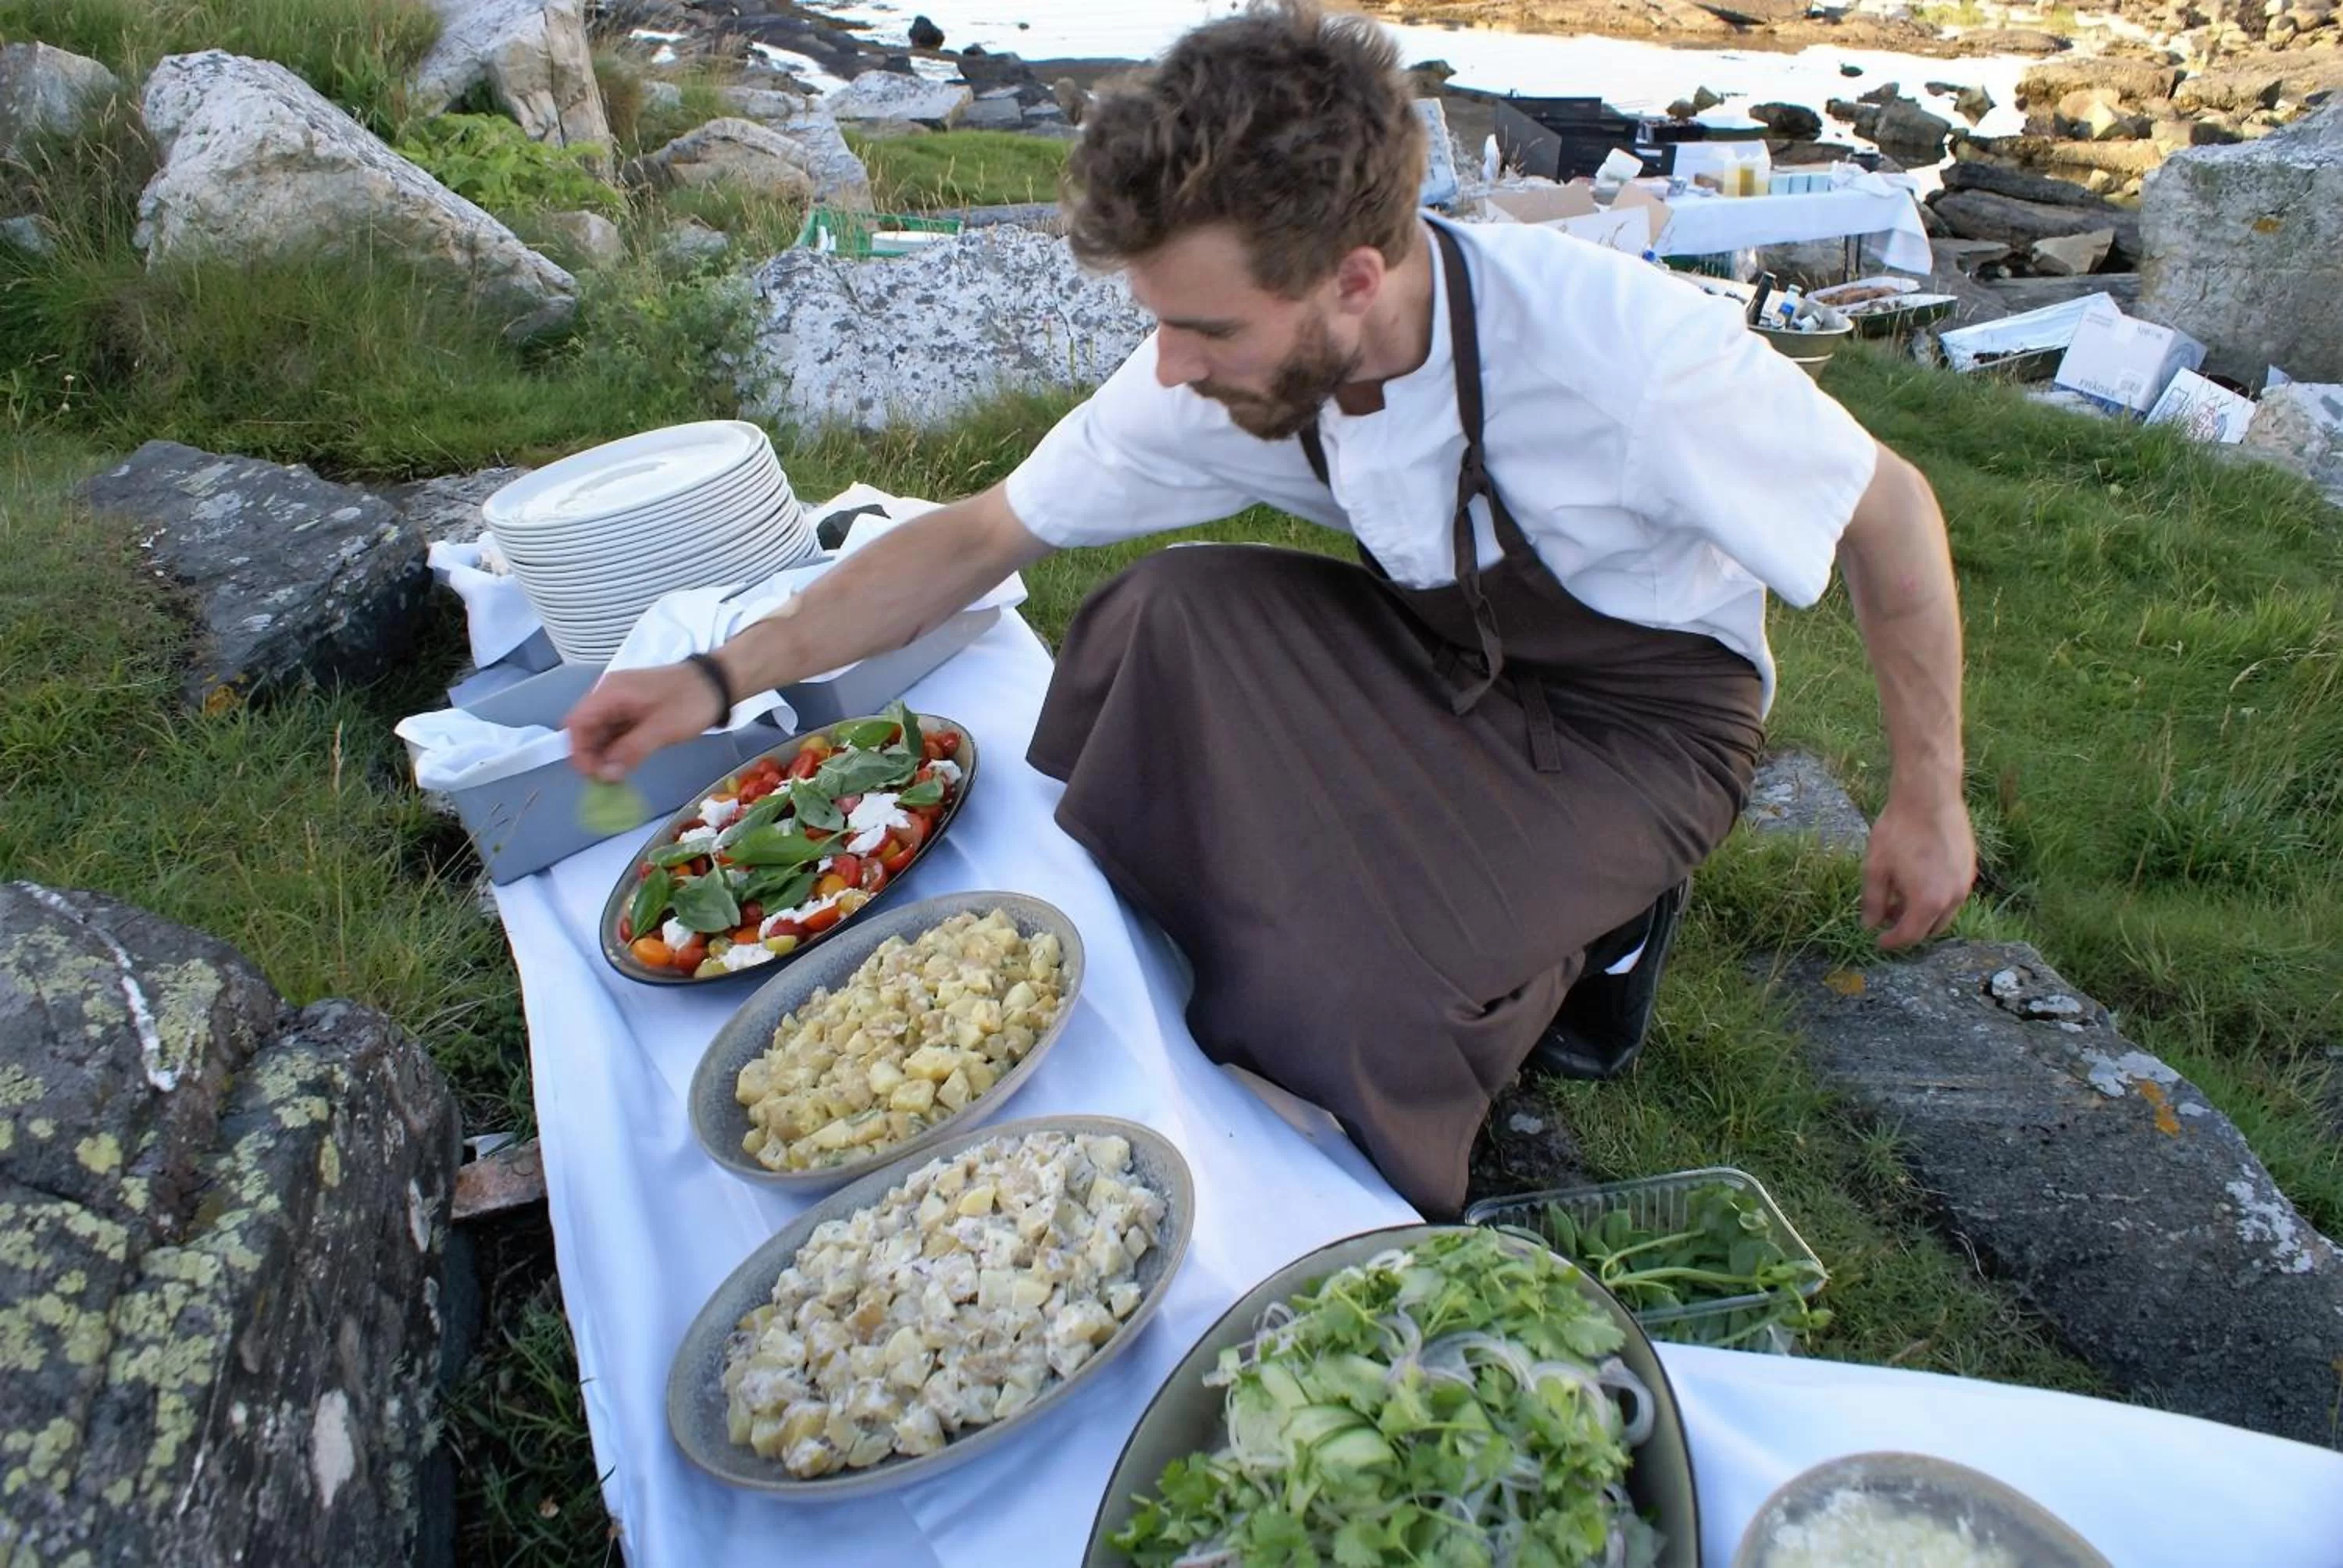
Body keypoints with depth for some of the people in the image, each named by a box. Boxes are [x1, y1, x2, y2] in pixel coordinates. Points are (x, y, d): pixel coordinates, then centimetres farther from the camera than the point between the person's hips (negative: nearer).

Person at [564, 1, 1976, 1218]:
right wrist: (725, 675, -14)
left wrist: (1929, 799, -9)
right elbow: (991, 531, -9)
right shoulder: (1219, 375, -17)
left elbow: (1892, 509, -17)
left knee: (1359, 1003, -28)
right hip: (1444, 648, 5)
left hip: (1643, 718, -4)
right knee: (1171, 608, -21)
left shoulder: (1622, 348, -33)